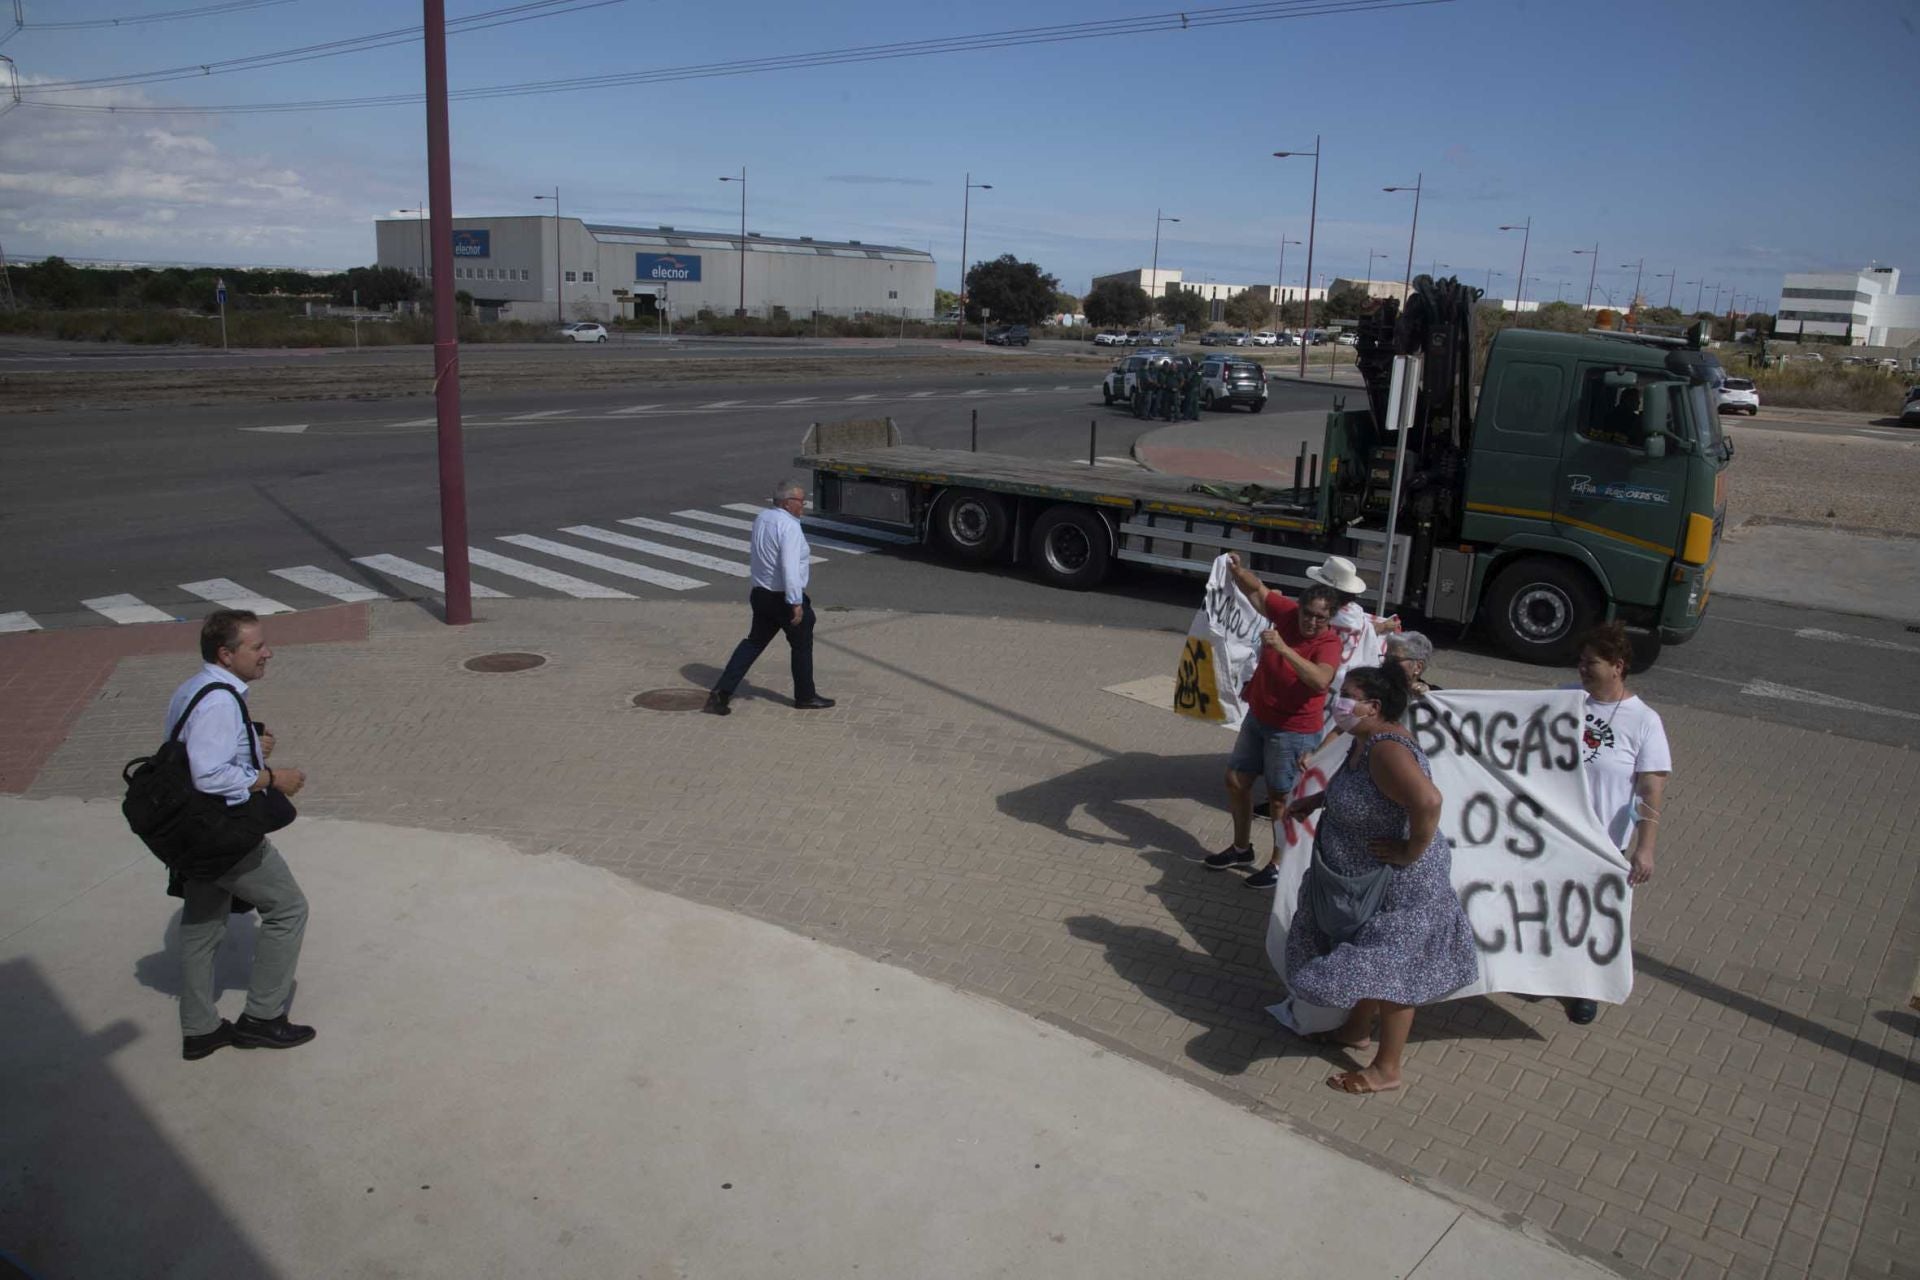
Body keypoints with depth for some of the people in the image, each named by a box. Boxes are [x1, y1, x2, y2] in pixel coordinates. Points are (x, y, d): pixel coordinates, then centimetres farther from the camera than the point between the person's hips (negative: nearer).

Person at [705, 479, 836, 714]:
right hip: (784, 598, -8)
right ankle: (805, 697, 26)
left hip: (761, 594, 8)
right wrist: (796, 603, -26)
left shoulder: (761, 518, 5)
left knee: (754, 642, 16)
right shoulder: (789, 527, -22)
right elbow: (789, 567, -29)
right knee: (802, 646, 12)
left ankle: (722, 692, 8)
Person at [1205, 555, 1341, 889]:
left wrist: (1283, 648, -47)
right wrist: (1238, 571, -13)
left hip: (1294, 731, -7)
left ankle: (1279, 864, 20)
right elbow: (1256, 590, 7)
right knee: (1236, 781, 16)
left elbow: (1321, 680, -42)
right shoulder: (1286, 612, -8)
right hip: (1257, 718, 7)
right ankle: (1241, 847, 35)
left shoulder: (1329, 643, -23)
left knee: (1281, 797, 2)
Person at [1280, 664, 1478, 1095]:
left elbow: (1428, 800, -44)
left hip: (1399, 884, -10)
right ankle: (1356, 1031, 46)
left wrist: (1412, 851, -31)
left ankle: (1386, 1070, 19)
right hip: (1367, 880, 10)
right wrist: (1317, 799, 13)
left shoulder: (1385, 749, -30)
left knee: (1388, 971, 4)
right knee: (1366, 960, 25)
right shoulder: (1365, 742, 1)